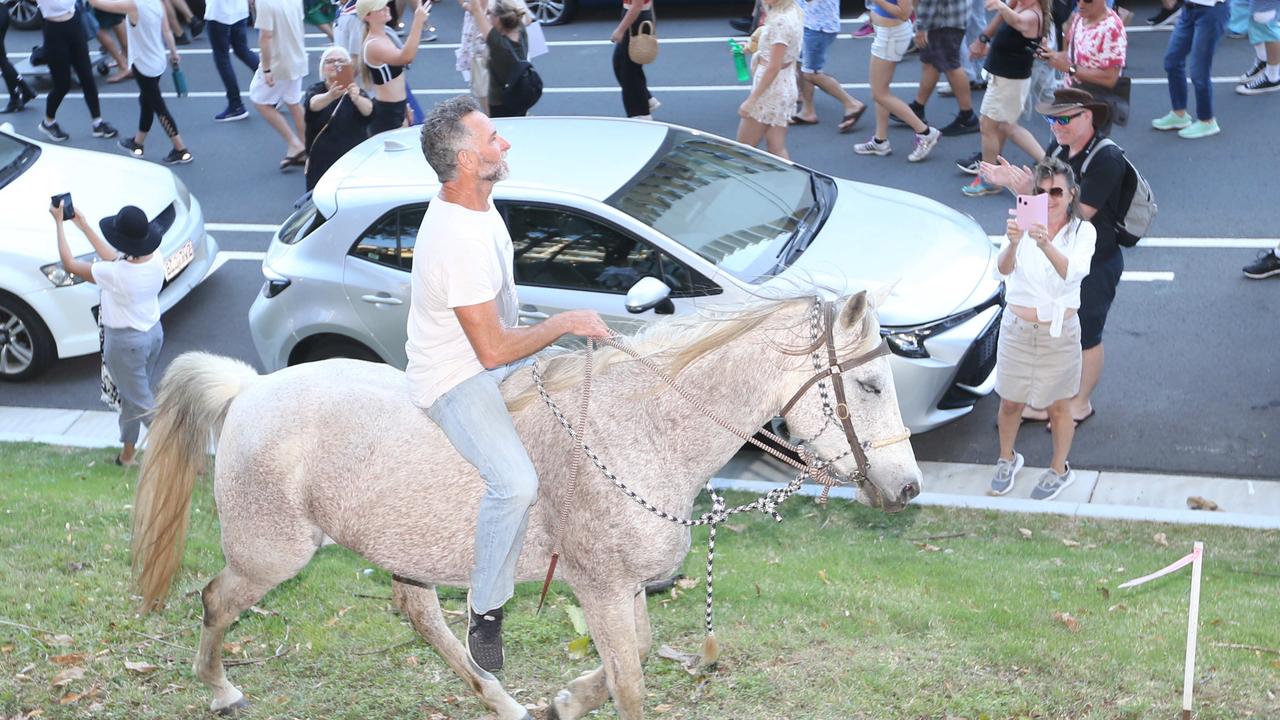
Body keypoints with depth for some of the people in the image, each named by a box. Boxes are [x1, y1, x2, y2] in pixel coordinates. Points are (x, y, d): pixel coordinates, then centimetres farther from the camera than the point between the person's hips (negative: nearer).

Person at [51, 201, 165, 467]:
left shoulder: (115, 275, -31)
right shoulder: (155, 260, -12)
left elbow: (69, 263, -16)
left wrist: (59, 223, -6)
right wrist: (84, 226, 12)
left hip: (125, 343, -7)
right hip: (154, 333, 7)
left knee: (142, 403, 7)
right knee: (132, 396, 24)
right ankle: (128, 453, 39)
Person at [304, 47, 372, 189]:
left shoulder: (355, 91, 2)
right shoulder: (315, 90, 3)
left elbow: (368, 110, -21)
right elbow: (314, 103, -22)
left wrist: (357, 98, -44)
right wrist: (330, 96, -45)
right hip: (321, 164, 0)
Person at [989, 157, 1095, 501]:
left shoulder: (1083, 231, -10)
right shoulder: (1023, 223, -7)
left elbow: (1073, 271, -30)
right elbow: (1004, 269, -23)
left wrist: (1046, 245, -48)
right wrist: (1012, 243, -45)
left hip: (1059, 333, -1)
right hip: (1017, 328, 1)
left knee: (1058, 407, 14)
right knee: (1010, 403, 15)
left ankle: (1059, 470, 35)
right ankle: (1007, 459, 41)